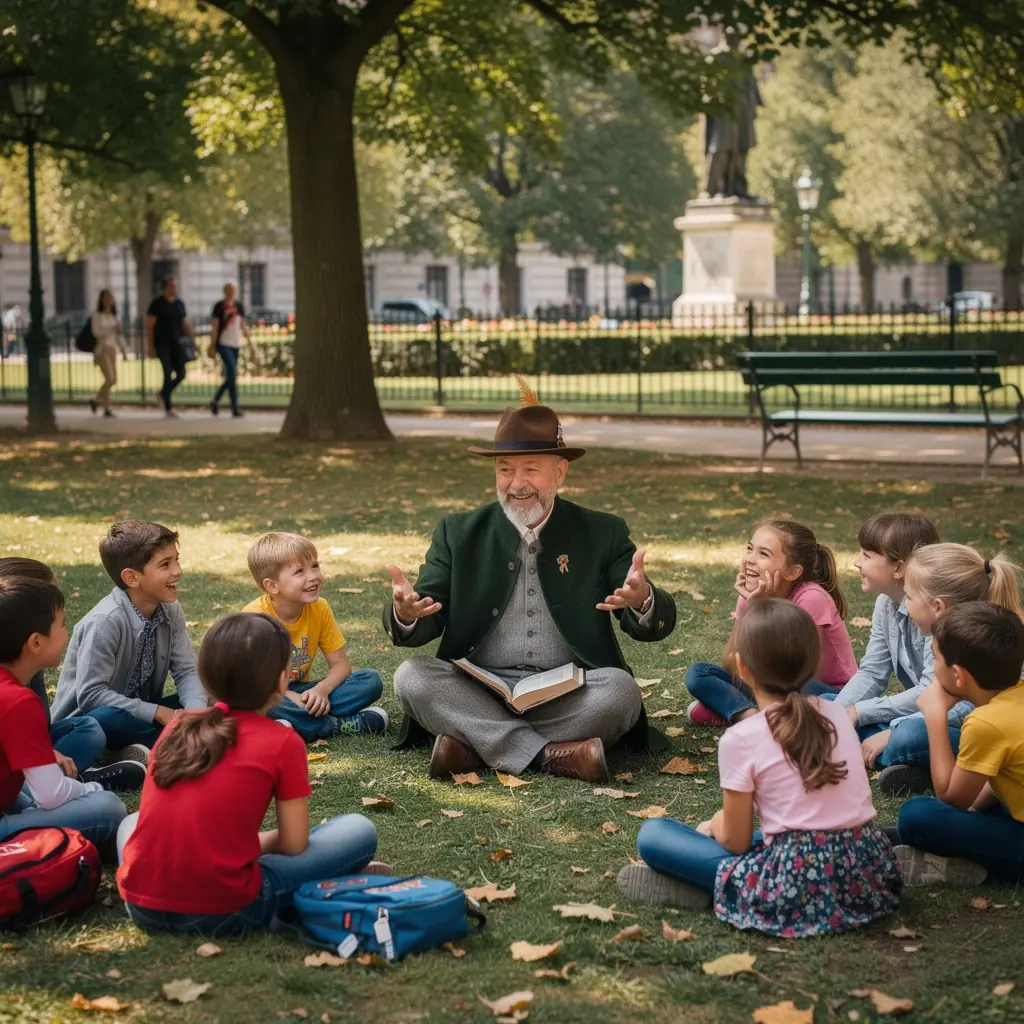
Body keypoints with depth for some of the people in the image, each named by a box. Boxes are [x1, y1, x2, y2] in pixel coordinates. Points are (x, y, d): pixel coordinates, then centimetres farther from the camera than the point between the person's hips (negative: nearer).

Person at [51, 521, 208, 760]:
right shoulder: (106, 621, -27)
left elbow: (185, 671, -4)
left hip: (139, 712, 6)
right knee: (106, 719, -40)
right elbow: (91, 694, -28)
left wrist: (196, 711, -27)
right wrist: (159, 713, -28)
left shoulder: (171, 610, -6)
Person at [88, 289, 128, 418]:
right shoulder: (97, 315, -4)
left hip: (112, 349, 6)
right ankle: (107, 409, -6)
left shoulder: (114, 316, 12)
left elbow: (118, 335, 14)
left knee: (113, 380, 5)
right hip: (101, 349, -6)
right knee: (109, 379, -14)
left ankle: (96, 401, 25)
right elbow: (96, 332, -15)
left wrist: (123, 349, 4)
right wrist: (112, 329, -23)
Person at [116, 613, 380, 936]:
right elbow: (293, 844, 3)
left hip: (143, 906, 4)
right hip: (221, 912, -4)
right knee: (359, 830, 8)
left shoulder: (178, 727, 13)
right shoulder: (283, 743, -1)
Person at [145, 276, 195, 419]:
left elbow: (186, 325, 14)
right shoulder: (156, 304, -6)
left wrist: (193, 342, 7)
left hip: (176, 343, 5)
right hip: (162, 344, -5)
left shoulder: (180, 304, 10)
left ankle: (163, 394, 26)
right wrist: (150, 347, -12)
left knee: (181, 374, -1)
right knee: (168, 374, -11)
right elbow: (149, 326, -7)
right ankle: (168, 409, -4)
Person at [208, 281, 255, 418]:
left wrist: (250, 345, 13)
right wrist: (212, 347, -8)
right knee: (232, 373, -17)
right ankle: (235, 408, -16)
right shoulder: (219, 307, -4)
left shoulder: (239, 307, 11)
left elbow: (244, 326, 16)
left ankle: (215, 401, 28)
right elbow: (214, 328, -5)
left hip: (235, 345, 6)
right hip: (223, 344, -6)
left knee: (230, 377, 9)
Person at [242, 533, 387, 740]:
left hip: (299, 692, 5)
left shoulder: (320, 609, -4)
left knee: (371, 680, -12)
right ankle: (336, 724, -24)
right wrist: (290, 698, -29)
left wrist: (322, 689, -23)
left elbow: (340, 664, -1)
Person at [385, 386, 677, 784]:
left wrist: (642, 600, -27)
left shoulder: (602, 534, 5)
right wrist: (404, 613, -25)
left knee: (621, 689, -29)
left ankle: (476, 747, -23)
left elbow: (660, 623, -1)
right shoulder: (458, 533, 8)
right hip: (477, 697, 1)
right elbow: (422, 627, 1)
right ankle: (553, 754, -29)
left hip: (567, 699, -1)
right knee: (411, 677, -25)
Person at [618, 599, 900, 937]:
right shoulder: (838, 716, 9)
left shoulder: (741, 739, -7)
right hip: (870, 871, 6)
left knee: (652, 834, 5)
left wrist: (717, 824, 21)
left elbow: (735, 841, -2)